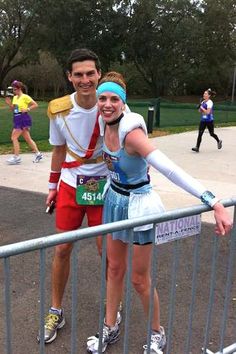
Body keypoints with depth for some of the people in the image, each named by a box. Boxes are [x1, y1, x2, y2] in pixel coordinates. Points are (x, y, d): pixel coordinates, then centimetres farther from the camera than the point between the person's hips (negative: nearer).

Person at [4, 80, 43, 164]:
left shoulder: (25, 97, -10)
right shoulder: (15, 97, 13)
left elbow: (35, 105, -10)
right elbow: (13, 109, 18)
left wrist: (27, 109, -19)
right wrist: (9, 104, 1)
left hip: (23, 119, -8)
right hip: (17, 119, 8)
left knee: (14, 137, -10)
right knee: (28, 139, 11)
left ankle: (16, 157, -4)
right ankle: (37, 154, 18)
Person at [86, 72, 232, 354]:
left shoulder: (131, 133, -29)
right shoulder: (105, 125, -7)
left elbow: (170, 169, -40)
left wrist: (214, 203, -46)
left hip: (137, 205, -7)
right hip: (114, 200, 7)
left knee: (139, 279, 6)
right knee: (114, 268, 17)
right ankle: (110, 328, 36)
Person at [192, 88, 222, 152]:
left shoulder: (209, 102, -14)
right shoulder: (203, 102, 8)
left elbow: (207, 112, -24)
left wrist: (202, 108, -16)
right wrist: (200, 108, -3)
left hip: (209, 120, -6)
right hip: (203, 120, 6)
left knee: (211, 134, 10)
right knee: (200, 134, -6)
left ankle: (219, 141, 38)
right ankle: (197, 147, -9)